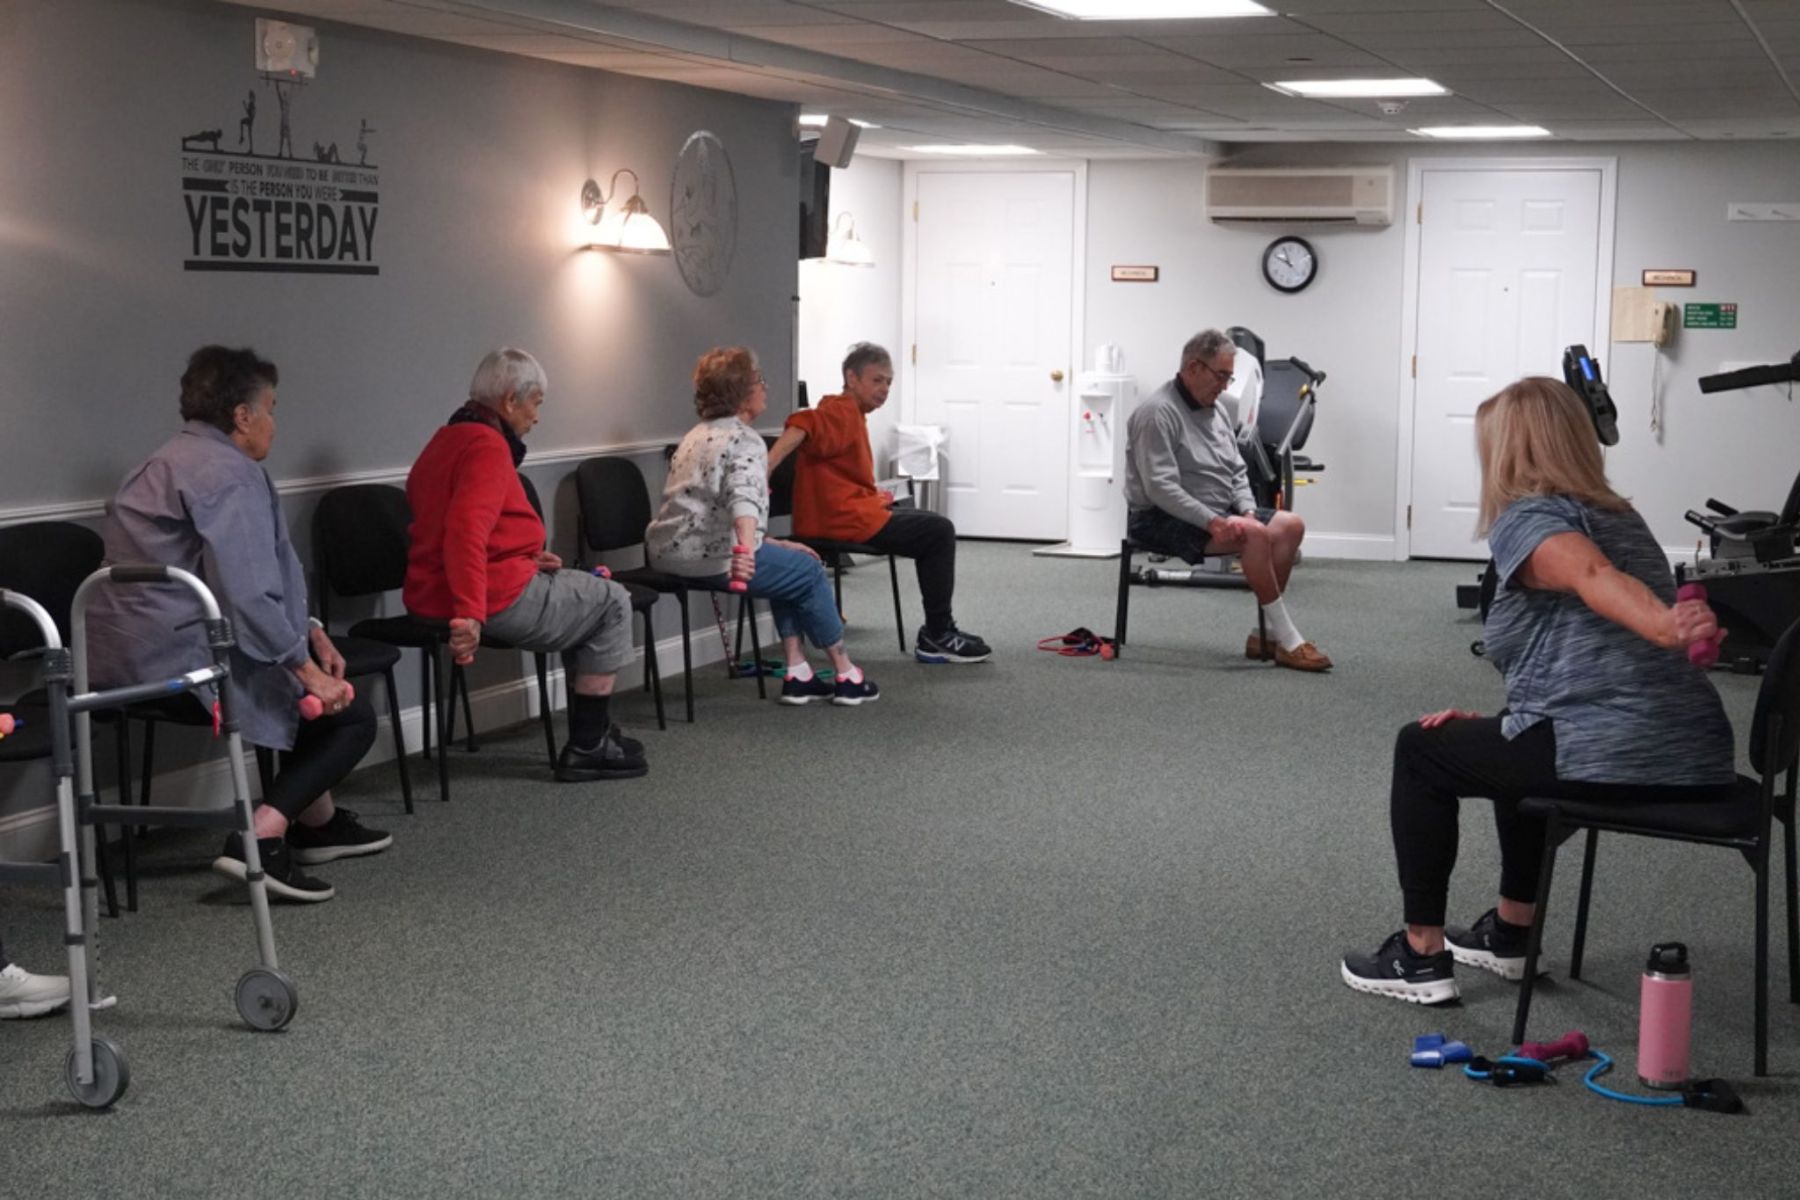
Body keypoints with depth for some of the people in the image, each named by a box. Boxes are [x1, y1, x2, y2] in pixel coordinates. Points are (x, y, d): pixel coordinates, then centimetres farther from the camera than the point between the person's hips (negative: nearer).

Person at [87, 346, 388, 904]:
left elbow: (251, 577, 25)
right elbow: (249, 597, -25)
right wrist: (308, 670, -20)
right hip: (182, 663, -11)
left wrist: (307, 631, 17)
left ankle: (317, 820, 33)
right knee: (352, 716, -3)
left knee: (312, 657, 28)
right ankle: (261, 837, -15)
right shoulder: (229, 474, -15)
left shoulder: (174, 460, 20)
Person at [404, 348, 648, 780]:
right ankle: (587, 749, 7)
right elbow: (466, 530, -30)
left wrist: (525, 558, 16)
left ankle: (593, 733, 32)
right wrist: (470, 613, -36)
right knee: (611, 603, 6)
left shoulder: (448, 440, 19)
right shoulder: (487, 445, -16)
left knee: (583, 594, 28)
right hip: (496, 597, -11)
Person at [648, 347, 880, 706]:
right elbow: (744, 496, -32)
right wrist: (746, 548, -49)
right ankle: (846, 675, 16)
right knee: (808, 571, 8)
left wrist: (766, 542, 27)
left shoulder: (701, 435, 20)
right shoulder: (745, 440, -12)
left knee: (788, 564, 24)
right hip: (707, 555, -10)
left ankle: (797, 673, 18)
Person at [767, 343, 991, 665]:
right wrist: (761, 475, -44)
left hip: (846, 513, 11)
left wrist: (874, 497, 5)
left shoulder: (852, 415, 20)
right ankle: (937, 636, -2)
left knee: (933, 530, 20)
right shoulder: (841, 412, -12)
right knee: (940, 531, -8)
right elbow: (801, 426, -33)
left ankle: (937, 633, 20)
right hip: (843, 519, -11)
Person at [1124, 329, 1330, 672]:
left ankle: (1265, 634, -7)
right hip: (1163, 519, -10)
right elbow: (1160, 488, -25)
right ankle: (1288, 641, -21)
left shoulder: (1216, 409, 12)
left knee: (1291, 525, -6)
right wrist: (1213, 522, -28)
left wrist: (1247, 511, -5)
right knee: (1256, 536, -29)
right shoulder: (1159, 413, -18)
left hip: (1217, 512, 10)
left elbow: (1236, 471, 15)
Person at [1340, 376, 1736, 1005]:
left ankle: (1422, 958, 15)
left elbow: (1592, 576, -26)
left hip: (1612, 759, -9)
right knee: (1517, 741, 36)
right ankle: (1510, 932, 41)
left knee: (1420, 750, 15)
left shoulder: (1525, 519, -2)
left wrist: (1667, 628, -44)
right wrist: (1495, 722, 30)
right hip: (1700, 764, 9)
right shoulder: (1622, 518, 25)